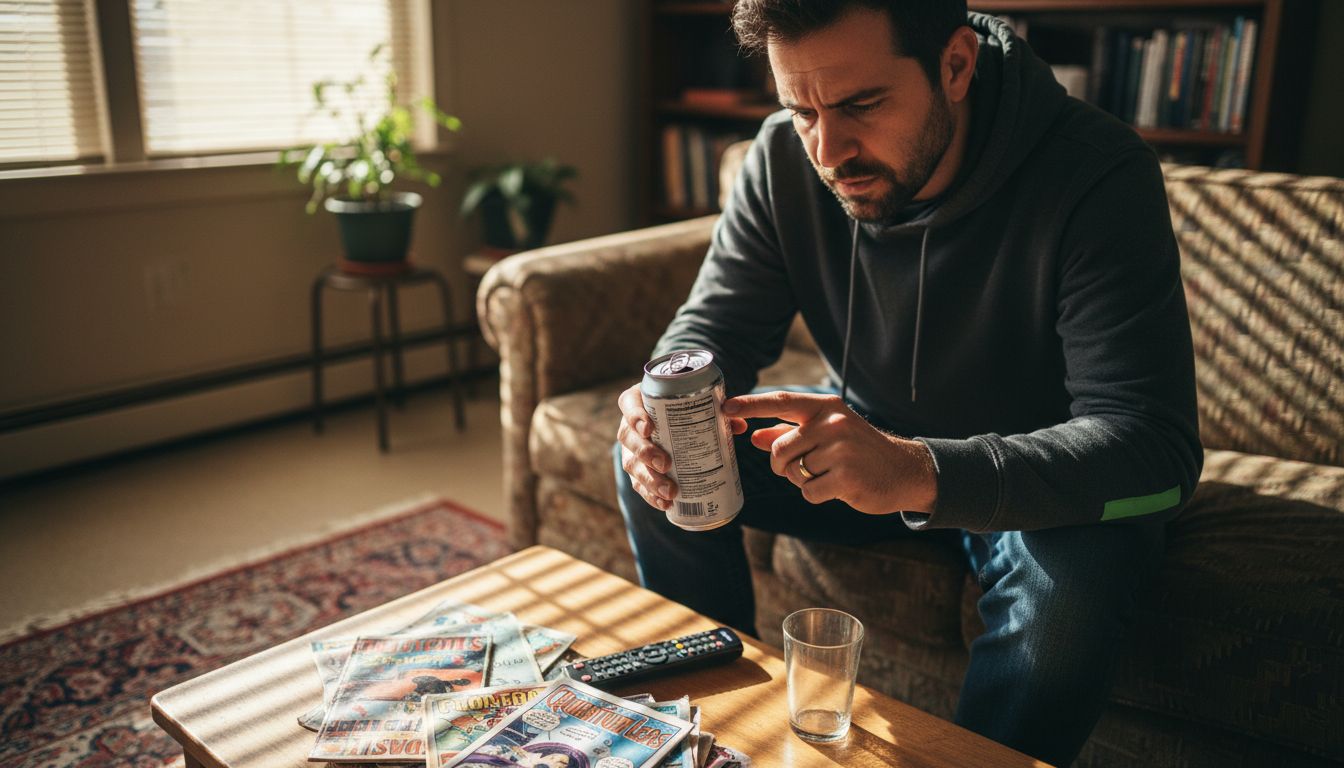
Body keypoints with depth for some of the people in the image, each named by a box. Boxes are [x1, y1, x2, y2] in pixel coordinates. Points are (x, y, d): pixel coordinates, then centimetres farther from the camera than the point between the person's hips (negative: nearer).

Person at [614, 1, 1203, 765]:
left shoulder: (1097, 175, -28)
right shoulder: (786, 156, -14)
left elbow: (1156, 446, -34)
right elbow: (713, 328, -7)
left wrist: (919, 472, -49)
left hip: (1035, 484, -3)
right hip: (873, 440, 4)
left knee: (1076, 573, -36)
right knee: (657, 460, -11)